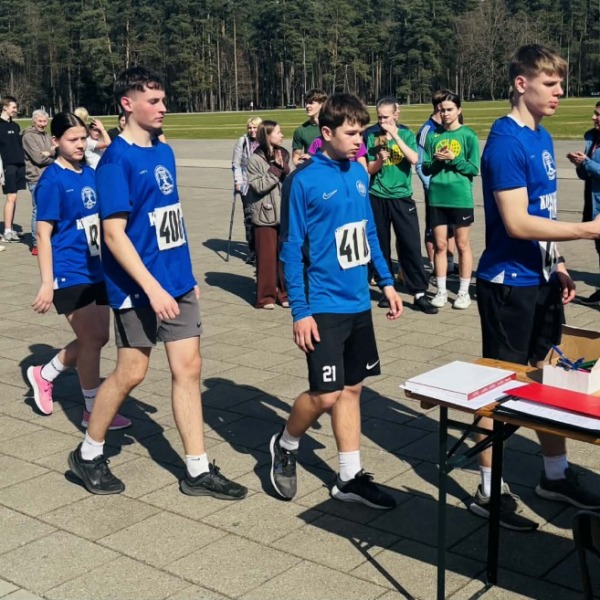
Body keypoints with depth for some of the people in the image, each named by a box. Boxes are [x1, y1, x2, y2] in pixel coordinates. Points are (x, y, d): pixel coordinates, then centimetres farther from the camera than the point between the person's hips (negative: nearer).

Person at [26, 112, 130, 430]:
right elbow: (43, 234, -16)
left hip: (95, 270, 8)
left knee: (98, 337, 14)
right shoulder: (52, 180, -14)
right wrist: (47, 283, -19)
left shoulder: (90, 175, 7)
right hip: (70, 274, -8)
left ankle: (43, 374, 35)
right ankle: (94, 410, 16)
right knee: (91, 340, -1)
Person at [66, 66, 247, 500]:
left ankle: (198, 471, 14)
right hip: (139, 288, -7)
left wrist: (186, 275, 17)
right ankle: (89, 453, 26)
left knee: (189, 368, 6)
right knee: (132, 372, 3)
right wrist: (153, 288, -24)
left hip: (177, 282, 7)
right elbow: (114, 234, -19)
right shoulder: (117, 159, -14)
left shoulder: (164, 152, 10)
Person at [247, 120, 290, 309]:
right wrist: (275, 170, -16)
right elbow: (259, 186, -14)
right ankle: (266, 296, 12)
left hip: (285, 214, 4)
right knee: (267, 257, 2)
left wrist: (284, 168, -12)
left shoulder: (283, 155, 8)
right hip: (265, 215, -4)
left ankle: (285, 293, 18)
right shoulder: (256, 159, -7)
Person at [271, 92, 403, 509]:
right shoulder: (304, 181, -12)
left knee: (352, 388, 12)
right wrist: (300, 311, -14)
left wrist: (387, 282, 14)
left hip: (359, 303, 7)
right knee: (326, 394, -5)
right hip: (323, 307, -6)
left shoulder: (359, 174, 6)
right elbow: (291, 250, -11)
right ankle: (285, 446, 24)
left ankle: (350, 477, 22)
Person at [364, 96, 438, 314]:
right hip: (377, 198, 1)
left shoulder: (406, 134, 2)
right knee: (381, 246, 7)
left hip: (402, 197, -1)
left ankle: (419, 294, -1)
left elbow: (414, 159, -14)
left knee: (411, 245, -5)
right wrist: (380, 160, -18)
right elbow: (367, 170, 2)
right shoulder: (372, 136, 3)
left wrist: (395, 136, -16)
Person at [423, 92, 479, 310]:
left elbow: (474, 169, -6)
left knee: (463, 245, 6)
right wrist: (435, 160, -12)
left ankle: (464, 292, 14)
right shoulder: (433, 136, 7)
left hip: (461, 198, -3)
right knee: (440, 245, 8)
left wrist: (453, 159, -17)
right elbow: (426, 168, 7)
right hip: (437, 197, 3)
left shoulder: (468, 135, -3)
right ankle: (441, 291, 17)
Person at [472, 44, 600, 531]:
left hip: (541, 279, 9)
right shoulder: (505, 142, -17)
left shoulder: (542, 137, 10)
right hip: (509, 283, -9)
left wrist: (558, 266, 14)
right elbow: (517, 223, -23)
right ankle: (489, 492, 14)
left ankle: (556, 474, 32)